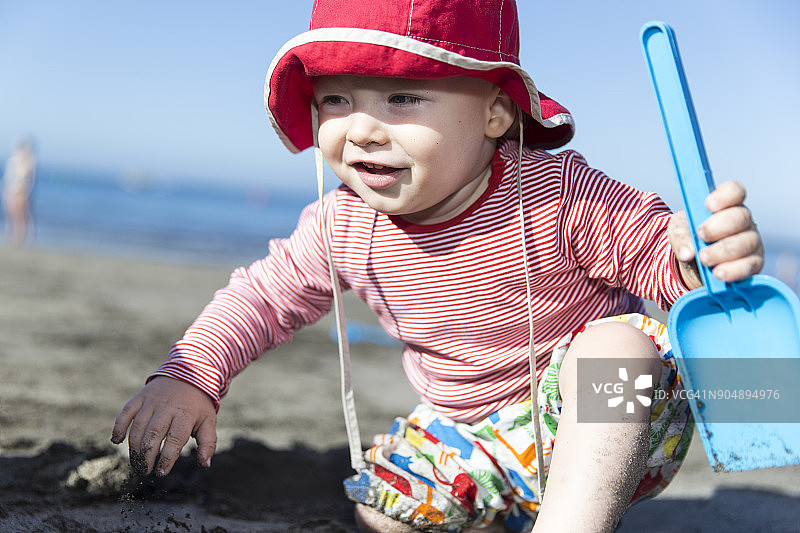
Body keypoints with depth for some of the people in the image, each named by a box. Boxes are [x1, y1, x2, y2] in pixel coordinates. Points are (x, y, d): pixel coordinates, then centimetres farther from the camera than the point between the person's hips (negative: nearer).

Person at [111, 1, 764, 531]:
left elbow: (657, 246, -18)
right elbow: (265, 294, 3)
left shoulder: (556, 194, -27)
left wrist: (699, 257, -43)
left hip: (600, 420, -5)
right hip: (476, 434, 5)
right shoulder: (342, 227, -13)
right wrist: (188, 376, -9)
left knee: (614, 346, -33)